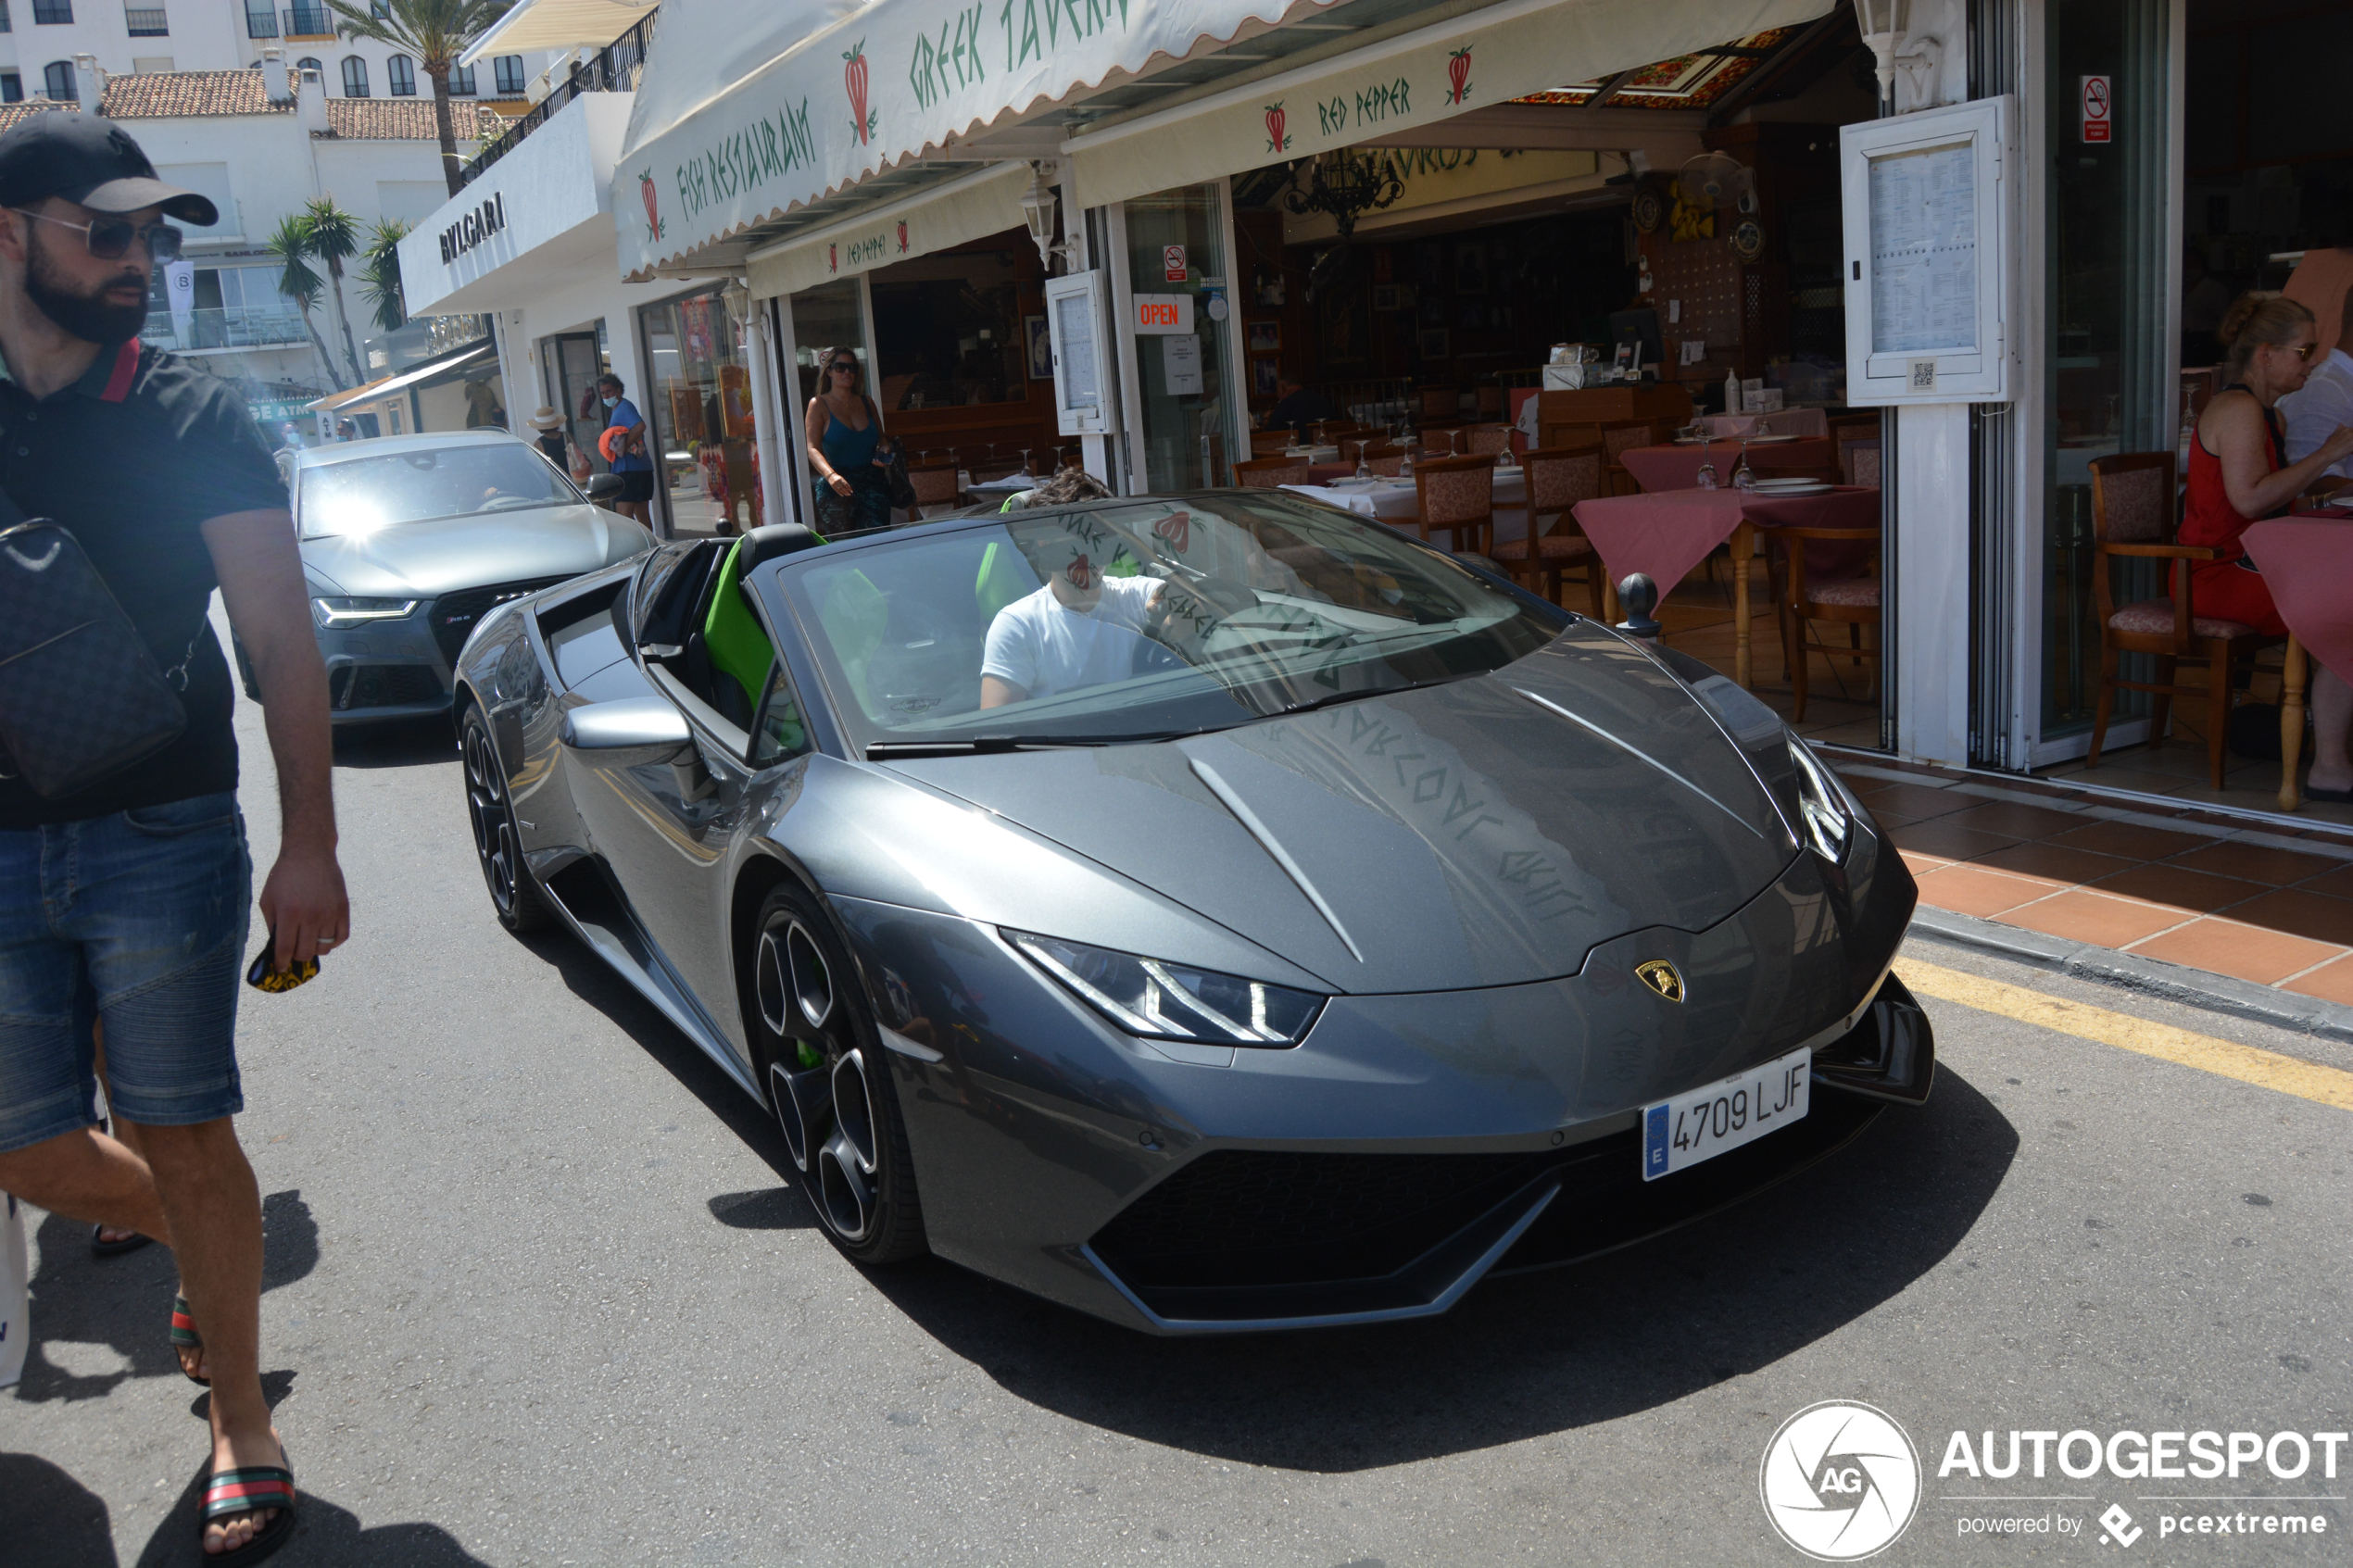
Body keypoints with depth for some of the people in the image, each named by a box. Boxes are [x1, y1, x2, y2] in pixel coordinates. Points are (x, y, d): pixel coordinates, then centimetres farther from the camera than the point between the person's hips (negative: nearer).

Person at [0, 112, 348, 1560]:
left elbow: (283, 641, -5)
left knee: (188, 1140, 2)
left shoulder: (193, 421, -1)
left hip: (159, 841, -3)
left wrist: (309, 846, -12)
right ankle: (196, 1240, 42)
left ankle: (244, 1426, 19)